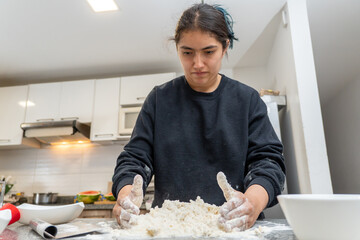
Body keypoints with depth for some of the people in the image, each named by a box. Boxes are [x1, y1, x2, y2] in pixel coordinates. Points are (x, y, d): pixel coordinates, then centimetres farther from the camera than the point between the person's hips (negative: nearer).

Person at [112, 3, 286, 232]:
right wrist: (126, 194, -20)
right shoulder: (159, 99, 7)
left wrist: (253, 201, -24)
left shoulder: (247, 99, 6)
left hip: (234, 227, 1)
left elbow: (268, 159, -2)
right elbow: (134, 158, 3)